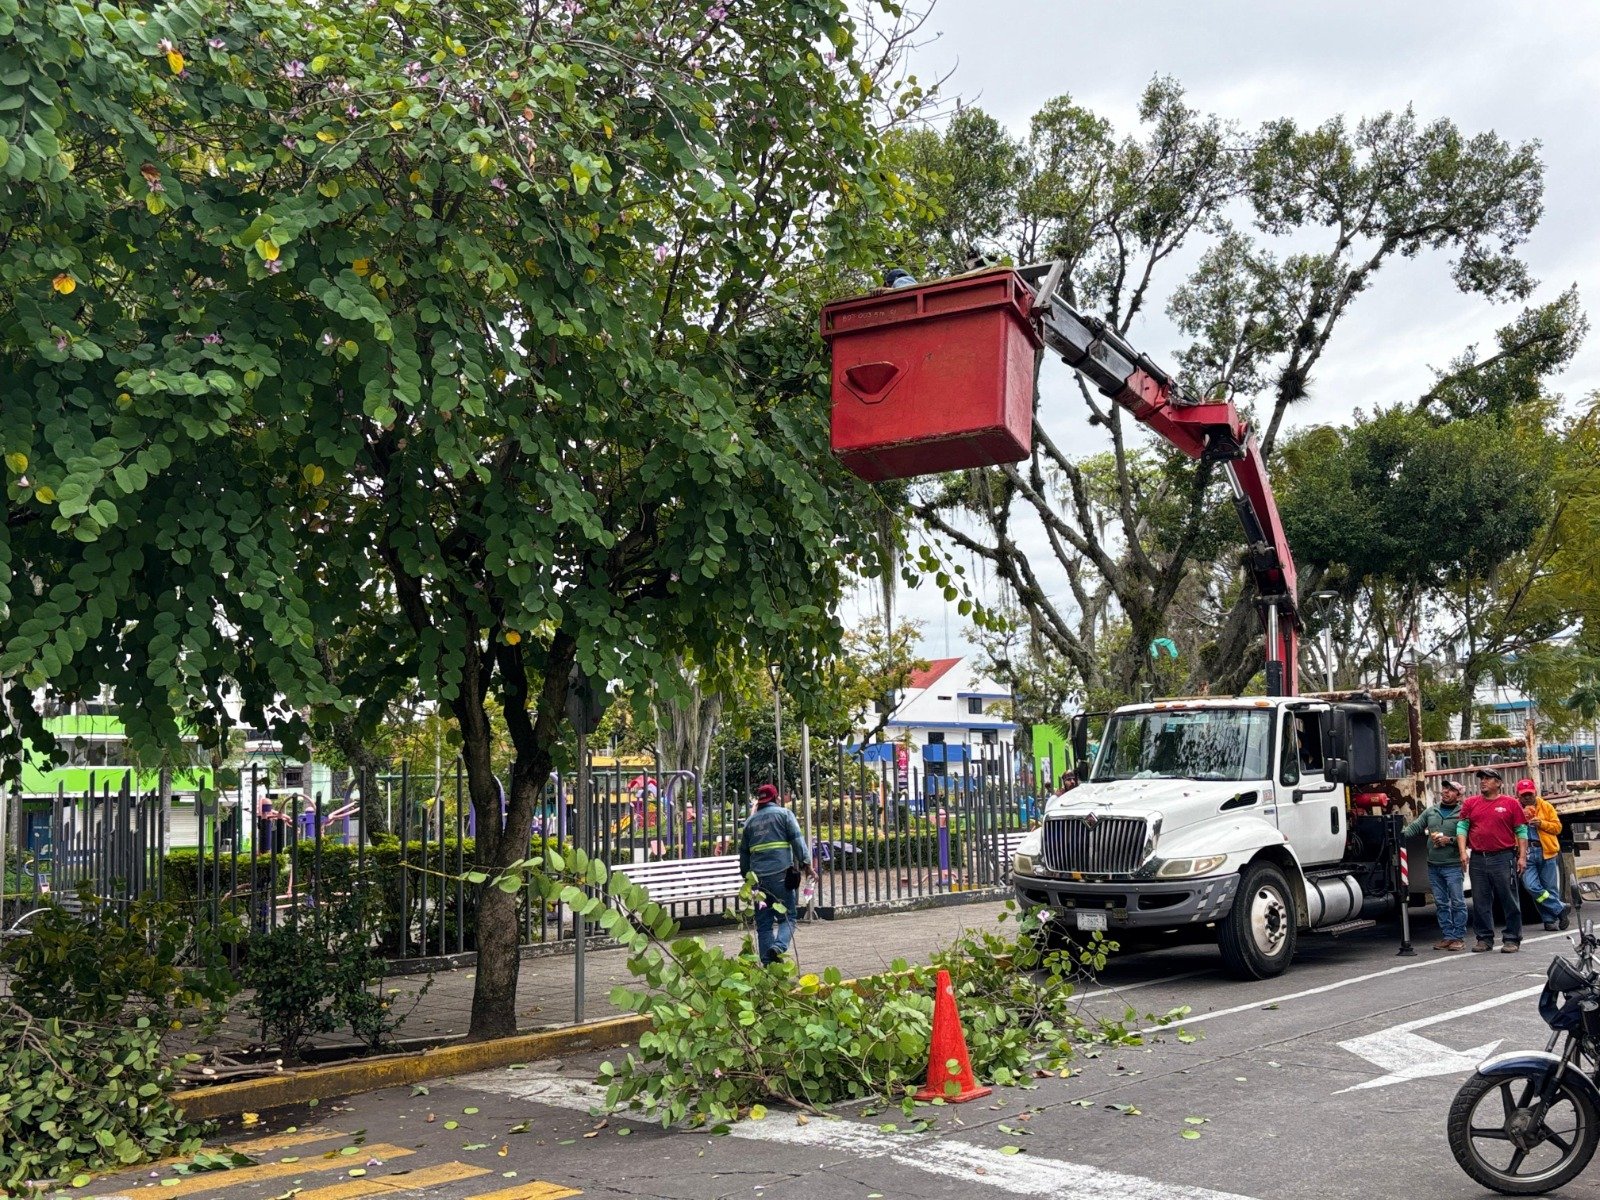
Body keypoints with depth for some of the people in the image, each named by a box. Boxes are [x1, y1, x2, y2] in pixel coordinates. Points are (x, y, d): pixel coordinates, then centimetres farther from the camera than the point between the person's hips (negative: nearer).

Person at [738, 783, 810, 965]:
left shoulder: (751, 821, 18)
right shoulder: (784, 814, 6)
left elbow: (743, 851, 22)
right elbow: (797, 839, -5)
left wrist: (745, 873, 29)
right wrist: (805, 862, -6)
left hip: (758, 876, 4)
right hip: (781, 873, -4)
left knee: (763, 921, 8)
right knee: (787, 916, 1)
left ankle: (767, 962, 3)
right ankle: (779, 946, -23)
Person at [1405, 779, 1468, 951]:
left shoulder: (1462, 814, -4)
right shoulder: (1430, 811, 13)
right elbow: (1415, 827, 11)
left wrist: (1450, 840, -17)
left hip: (1452, 865, -6)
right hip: (1433, 866, 6)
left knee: (1457, 902, -1)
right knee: (1441, 903, 10)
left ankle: (1459, 936, 6)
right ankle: (1447, 936, 17)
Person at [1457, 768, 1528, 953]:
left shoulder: (1510, 803, 3)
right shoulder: (1470, 803, 11)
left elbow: (1521, 831, 3)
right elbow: (1462, 827, 9)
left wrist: (1522, 856, -3)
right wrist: (1463, 852, -2)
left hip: (1504, 858, -3)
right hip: (1478, 860, 3)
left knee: (1509, 901, 0)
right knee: (1480, 902, 6)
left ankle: (1512, 939, 7)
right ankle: (1484, 938, 14)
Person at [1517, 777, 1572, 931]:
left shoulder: (1546, 807, 6)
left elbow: (1557, 827, 5)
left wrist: (1542, 823, -12)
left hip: (1547, 852, 1)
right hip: (1526, 853, -1)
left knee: (1550, 888, 4)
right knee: (1531, 886, -15)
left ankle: (1550, 919, 16)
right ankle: (1561, 909, -4)